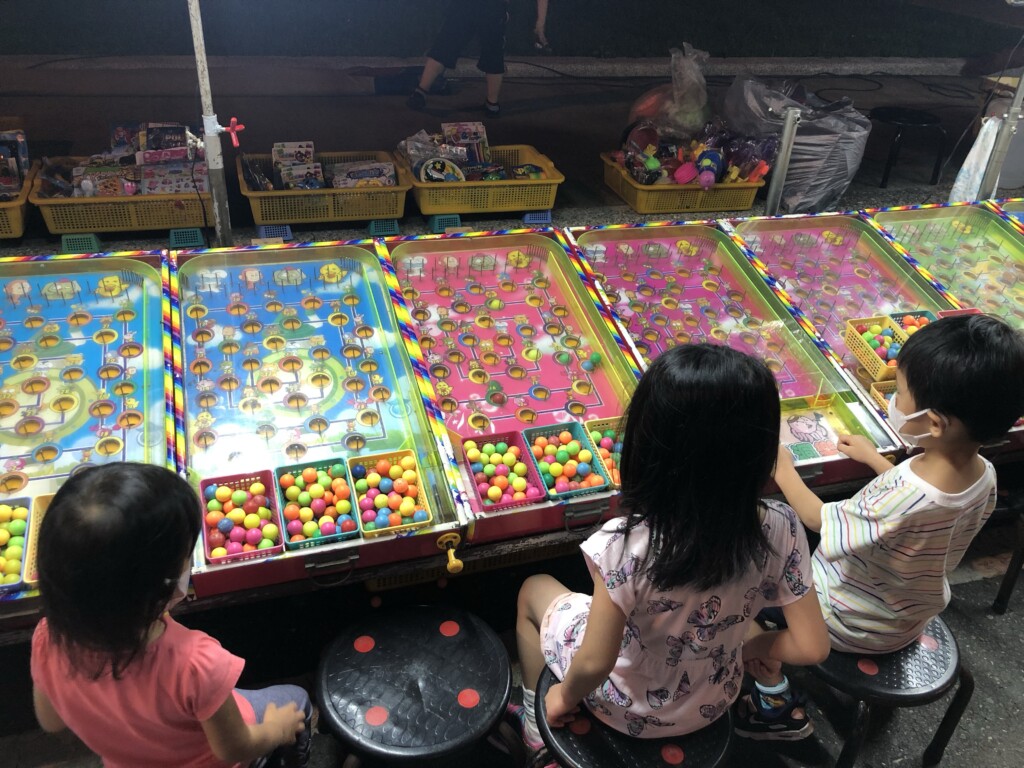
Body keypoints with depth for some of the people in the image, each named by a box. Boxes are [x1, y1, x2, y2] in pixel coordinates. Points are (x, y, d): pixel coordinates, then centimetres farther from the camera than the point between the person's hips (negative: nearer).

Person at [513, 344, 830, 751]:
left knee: (534, 589, 21)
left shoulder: (626, 544, -38)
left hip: (628, 707, -3)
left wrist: (566, 696, -6)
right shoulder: (780, 529, -26)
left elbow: (595, 665, -27)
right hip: (714, 703, 4)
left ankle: (537, 726, 38)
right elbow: (811, 647, -16)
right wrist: (746, 647, 2)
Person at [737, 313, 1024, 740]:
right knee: (816, 555, 28)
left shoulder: (892, 501, -41)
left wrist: (783, 470, -7)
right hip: (913, 619, 7)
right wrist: (875, 460, 8)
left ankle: (777, 707, 24)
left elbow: (816, 518, -22)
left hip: (852, 623, -7)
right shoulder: (985, 476, -19)